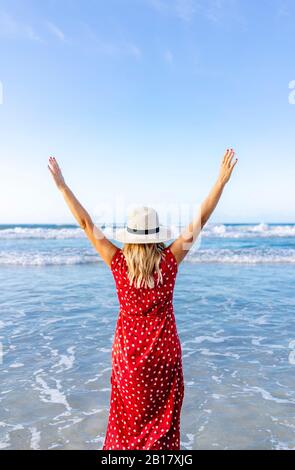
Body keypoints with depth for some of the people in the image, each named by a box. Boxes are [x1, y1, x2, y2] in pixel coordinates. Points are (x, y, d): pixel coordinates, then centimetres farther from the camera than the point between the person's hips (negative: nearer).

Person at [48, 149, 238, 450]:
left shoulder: (119, 264, -16)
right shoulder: (170, 261, -16)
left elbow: (86, 224, -12)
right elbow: (200, 219, -14)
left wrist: (62, 186, -6)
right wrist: (221, 181, -10)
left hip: (129, 350, 0)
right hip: (165, 350, 0)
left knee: (129, 420, 20)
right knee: (164, 420, 19)